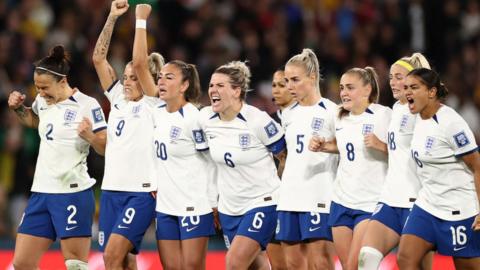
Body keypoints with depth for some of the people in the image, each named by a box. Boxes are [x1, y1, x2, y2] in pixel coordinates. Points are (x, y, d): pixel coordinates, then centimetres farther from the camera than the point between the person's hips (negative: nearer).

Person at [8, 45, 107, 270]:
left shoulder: (86, 105, -11)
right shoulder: (43, 101, 10)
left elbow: (107, 148, -11)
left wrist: (89, 136, -31)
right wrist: (17, 108, 13)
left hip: (72, 193, -7)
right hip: (41, 192, 7)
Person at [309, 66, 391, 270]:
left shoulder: (384, 115, -9)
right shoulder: (340, 118, 10)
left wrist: (380, 145, -24)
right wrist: (322, 146, 11)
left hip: (370, 203, -7)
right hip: (342, 200, 7)